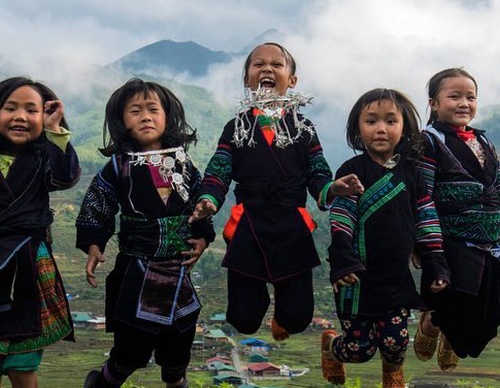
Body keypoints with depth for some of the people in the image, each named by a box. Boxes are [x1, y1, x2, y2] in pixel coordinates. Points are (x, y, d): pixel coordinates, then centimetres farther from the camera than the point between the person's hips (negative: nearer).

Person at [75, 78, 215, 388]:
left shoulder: (183, 164, 3)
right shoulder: (118, 167, -6)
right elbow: (95, 209, -3)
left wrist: (202, 238, 0)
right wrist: (94, 246, -13)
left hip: (178, 270, 4)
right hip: (135, 271, -3)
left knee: (179, 340, 15)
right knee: (133, 346, -3)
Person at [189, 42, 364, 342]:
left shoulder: (303, 128, 8)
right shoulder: (236, 127, 6)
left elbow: (318, 177, 2)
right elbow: (218, 174, -2)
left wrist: (332, 188, -21)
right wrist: (209, 200, -22)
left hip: (292, 230, 1)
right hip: (247, 230, 0)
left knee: (297, 318, 0)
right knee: (244, 320, 0)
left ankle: (282, 319, 38)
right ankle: (257, 294, 37)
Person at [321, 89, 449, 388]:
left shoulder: (411, 173, 6)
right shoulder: (352, 171, -7)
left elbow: (427, 222, 9)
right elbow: (340, 222, -11)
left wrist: (436, 265, 5)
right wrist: (343, 262, -20)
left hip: (398, 279, 3)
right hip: (360, 279, -3)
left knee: (395, 343, 2)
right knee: (361, 348, 1)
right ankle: (330, 343, 37)